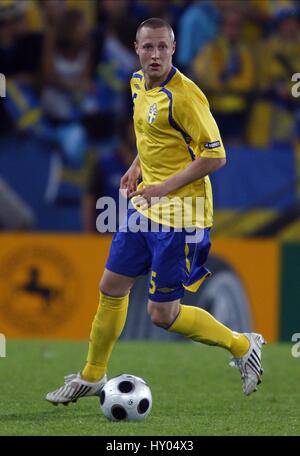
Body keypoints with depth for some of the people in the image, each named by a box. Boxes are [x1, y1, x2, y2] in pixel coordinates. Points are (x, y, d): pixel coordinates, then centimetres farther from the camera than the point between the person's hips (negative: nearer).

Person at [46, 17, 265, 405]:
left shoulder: (184, 96, -21)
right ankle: (92, 377, 31)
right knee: (111, 287, 14)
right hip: (144, 206, 8)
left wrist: (165, 187, -21)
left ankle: (242, 346, 15)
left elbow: (215, 156, -20)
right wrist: (137, 166, 10)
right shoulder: (138, 83, 6)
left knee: (162, 314, -4)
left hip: (180, 216, -8)